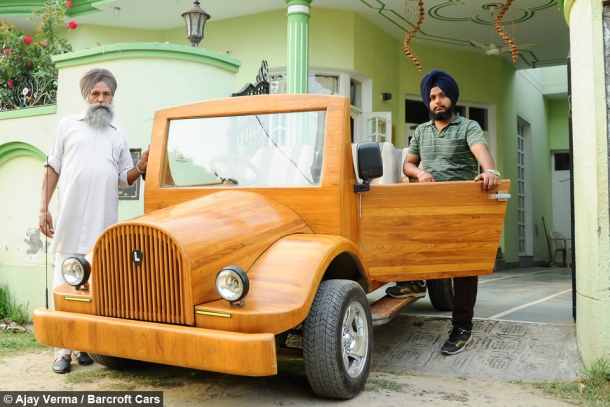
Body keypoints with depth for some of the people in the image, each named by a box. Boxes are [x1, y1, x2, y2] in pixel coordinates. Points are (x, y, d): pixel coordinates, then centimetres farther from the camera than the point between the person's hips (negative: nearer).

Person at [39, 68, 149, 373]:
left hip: (103, 223, 2)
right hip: (70, 220, -2)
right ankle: (62, 349, 6)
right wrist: (43, 208, 1)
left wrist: (141, 167, -9)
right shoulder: (68, 125, 9)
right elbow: (53, 168, 7)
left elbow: (124, 178, 12)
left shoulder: (118, 134, 14)